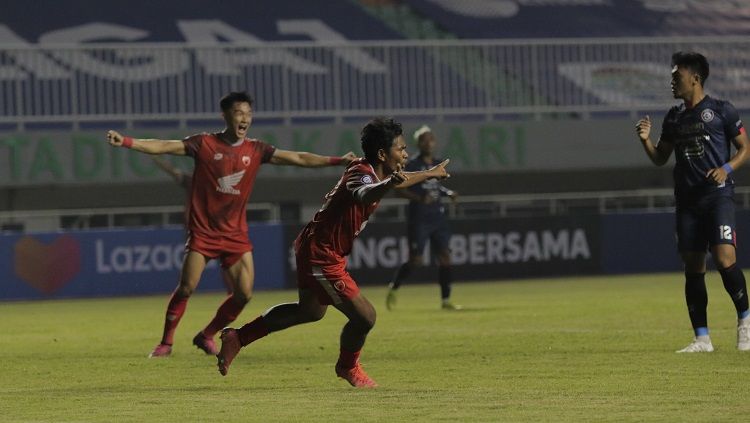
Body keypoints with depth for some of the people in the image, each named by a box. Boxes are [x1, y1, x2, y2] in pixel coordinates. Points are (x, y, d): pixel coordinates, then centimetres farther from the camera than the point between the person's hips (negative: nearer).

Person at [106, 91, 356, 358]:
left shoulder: (255, 150, 3)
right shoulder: (205, 144, -6)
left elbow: (298, 158, 3)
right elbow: (165, 146, -14)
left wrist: (338, 161, -4)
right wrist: (126, 142, -27)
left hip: (235, 233, 4)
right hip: (203, 231, -4)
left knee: (243, 293, -4)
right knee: (186, 288, -12)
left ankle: (207, 336, 16)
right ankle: (166, 342, 4)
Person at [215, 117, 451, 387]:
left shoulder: (376, 173, 4)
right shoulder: (362, 175, -26)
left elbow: (400, 180, 30)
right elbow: (363, 195, -53)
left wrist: (430, 174, 44)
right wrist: (388, 185, -73)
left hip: (313, 248, 11)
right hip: (321, 256, -11)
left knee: (310, 311, 29)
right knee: (364, 316, -9)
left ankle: (237, 338, 38)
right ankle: (348, 367, 21)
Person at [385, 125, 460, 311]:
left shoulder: (438, 165, 10)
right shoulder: (412, 166, -9)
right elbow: (398, 190, -12)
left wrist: (449, 193, 6)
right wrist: (419, 198, -24)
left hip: (438, 218, 6)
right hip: (419, 219, -6)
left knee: (444, 257, -2)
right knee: (415, 261, -5)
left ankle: (446, 300, 4)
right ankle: (394, 287, 20)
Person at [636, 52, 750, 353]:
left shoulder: (722, 110, -1)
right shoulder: (674, 117, 15)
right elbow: (660, 158, 20)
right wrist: (646, 140, 1)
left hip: (718, 195, -6)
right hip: (686, 200, 6)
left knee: (725, 259, -19)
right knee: (693, 268, 3)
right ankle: (702, 339, 7)